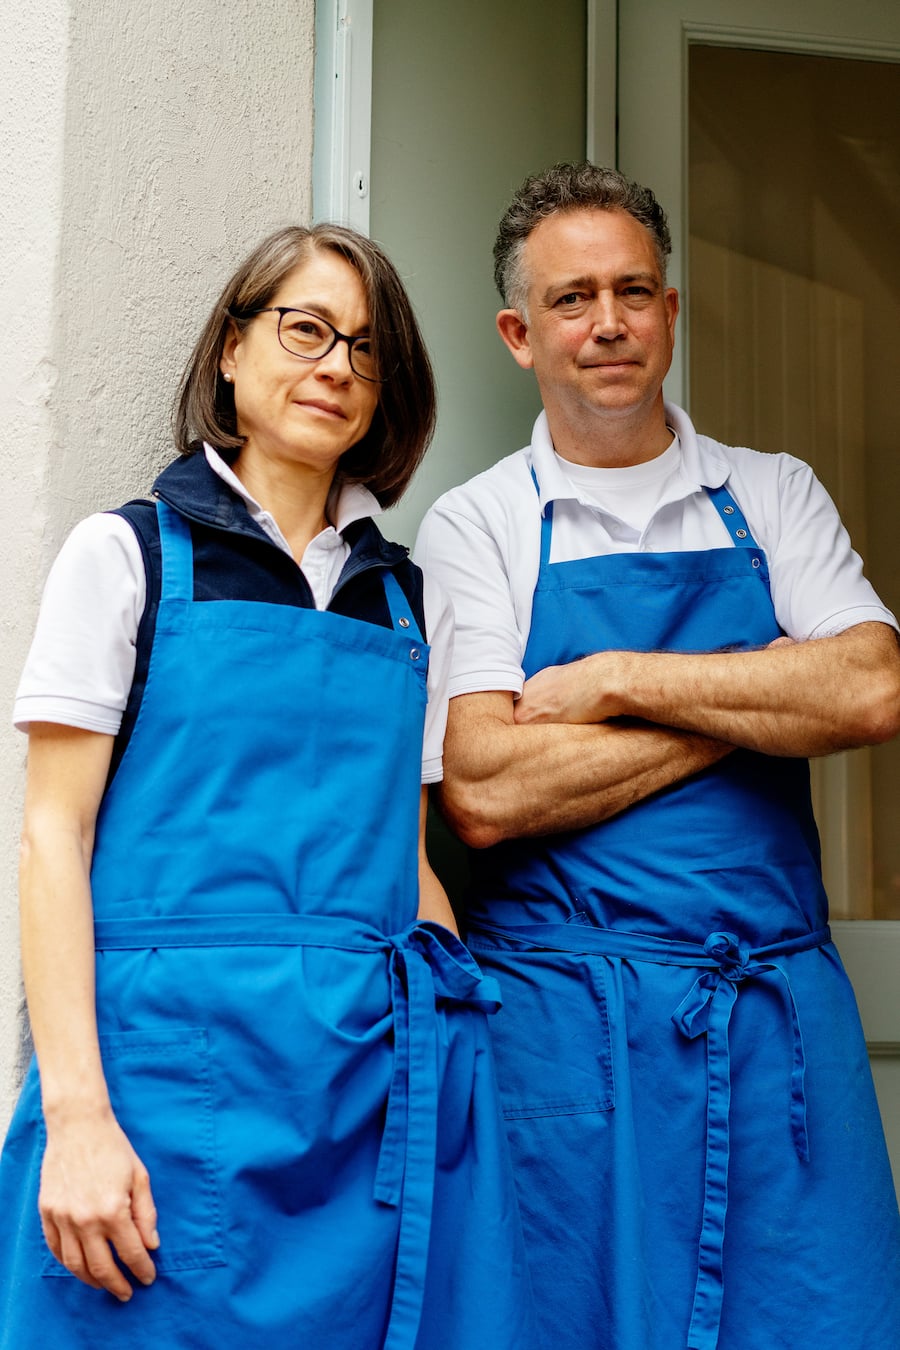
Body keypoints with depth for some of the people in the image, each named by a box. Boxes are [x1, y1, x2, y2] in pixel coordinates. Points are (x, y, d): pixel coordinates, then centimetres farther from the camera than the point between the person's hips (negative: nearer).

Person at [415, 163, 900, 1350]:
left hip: (782, 1013, 3)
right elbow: (484, 793, -13)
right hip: (565, 1021, -2)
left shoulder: (774, 496, 11)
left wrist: (618, 681, -11)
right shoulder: (475, 526, 2)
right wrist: (770, 693, -8)